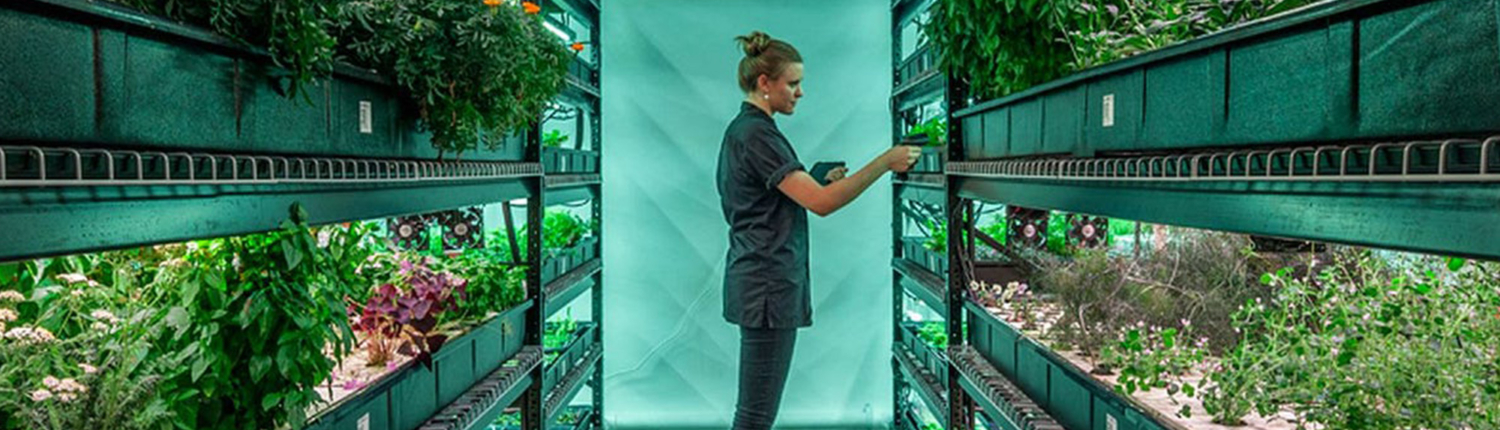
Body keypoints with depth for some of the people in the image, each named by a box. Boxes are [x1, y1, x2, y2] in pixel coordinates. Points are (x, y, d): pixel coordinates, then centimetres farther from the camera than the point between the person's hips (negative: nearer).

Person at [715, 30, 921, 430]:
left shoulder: (744, 128, 14)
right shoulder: (758, 135, -17)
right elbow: (821, 204, -25)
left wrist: (822, 182, 11)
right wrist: (885, 161, -20)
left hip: (758, 278, 11)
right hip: (768, 283, -11)